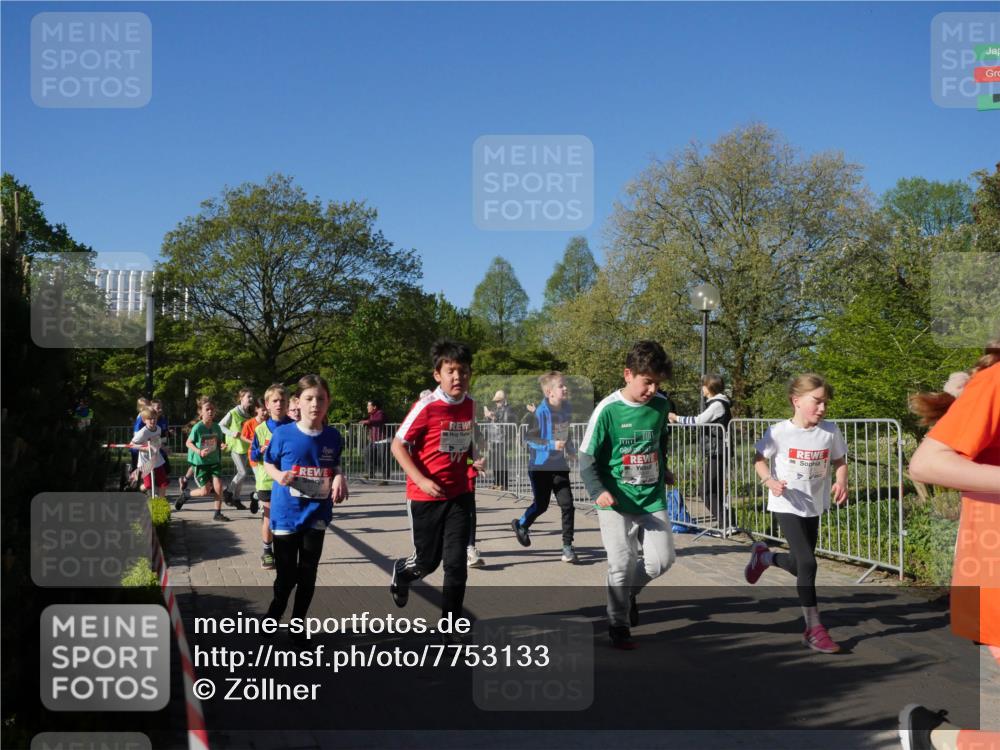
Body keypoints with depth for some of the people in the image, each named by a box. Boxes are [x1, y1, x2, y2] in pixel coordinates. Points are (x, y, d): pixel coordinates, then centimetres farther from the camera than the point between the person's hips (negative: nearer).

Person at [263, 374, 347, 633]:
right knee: (286, 577, 6)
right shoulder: (283, 434, -10)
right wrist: (278, 476, -19)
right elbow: (268, 464, 2)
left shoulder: (333, 436, -3)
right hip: (286, 514, -2)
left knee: (307, 575, 11)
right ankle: (271, 621, 33)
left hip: (317, 514, 2)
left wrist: (340, 478, -11)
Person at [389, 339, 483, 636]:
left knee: (456, 564, -2)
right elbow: (398, 446, -12)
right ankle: (400, 573, 45)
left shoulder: (470, 405, 1)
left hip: (460, 495, 4)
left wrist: (474, 461, 0)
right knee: (427, 561, 9)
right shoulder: (427, 407, -17)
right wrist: (421, 480, -20)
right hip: (425, 496, -4)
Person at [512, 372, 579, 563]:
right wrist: (552, 445, -25)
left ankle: (567, 546, 6)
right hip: (540, 465, -5)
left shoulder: (567, 409, 1)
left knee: (567, 504, -4)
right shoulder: (540, 412, -19)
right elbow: (528, 438, -18)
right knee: (541, 505, 7)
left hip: (559, 465, 5)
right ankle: (520, 525, 38)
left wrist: (570, 448, 4)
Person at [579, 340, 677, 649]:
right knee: (622, 565, -4)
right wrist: (598, 491, -22)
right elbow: (587, 458, -10)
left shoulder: (662, 405, -1)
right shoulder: (608, 410, -14)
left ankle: (629, 591, 33)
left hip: (653, 499, 4)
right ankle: (619, 626, 17)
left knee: (662, 559, 2)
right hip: (616, 504, -4)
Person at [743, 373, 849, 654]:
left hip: (814, 506, 5)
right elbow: (759, 459, -1)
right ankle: (813, 629, -2)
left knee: (800, 564, 13)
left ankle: (764, 556, 45)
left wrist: (841, 482, -11)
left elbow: (839, 461, 8)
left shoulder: (830, 431, -6)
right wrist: (769, 481, -18)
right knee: (807, 563, -13)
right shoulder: (779, 432, -15)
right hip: (787, 506, -5)